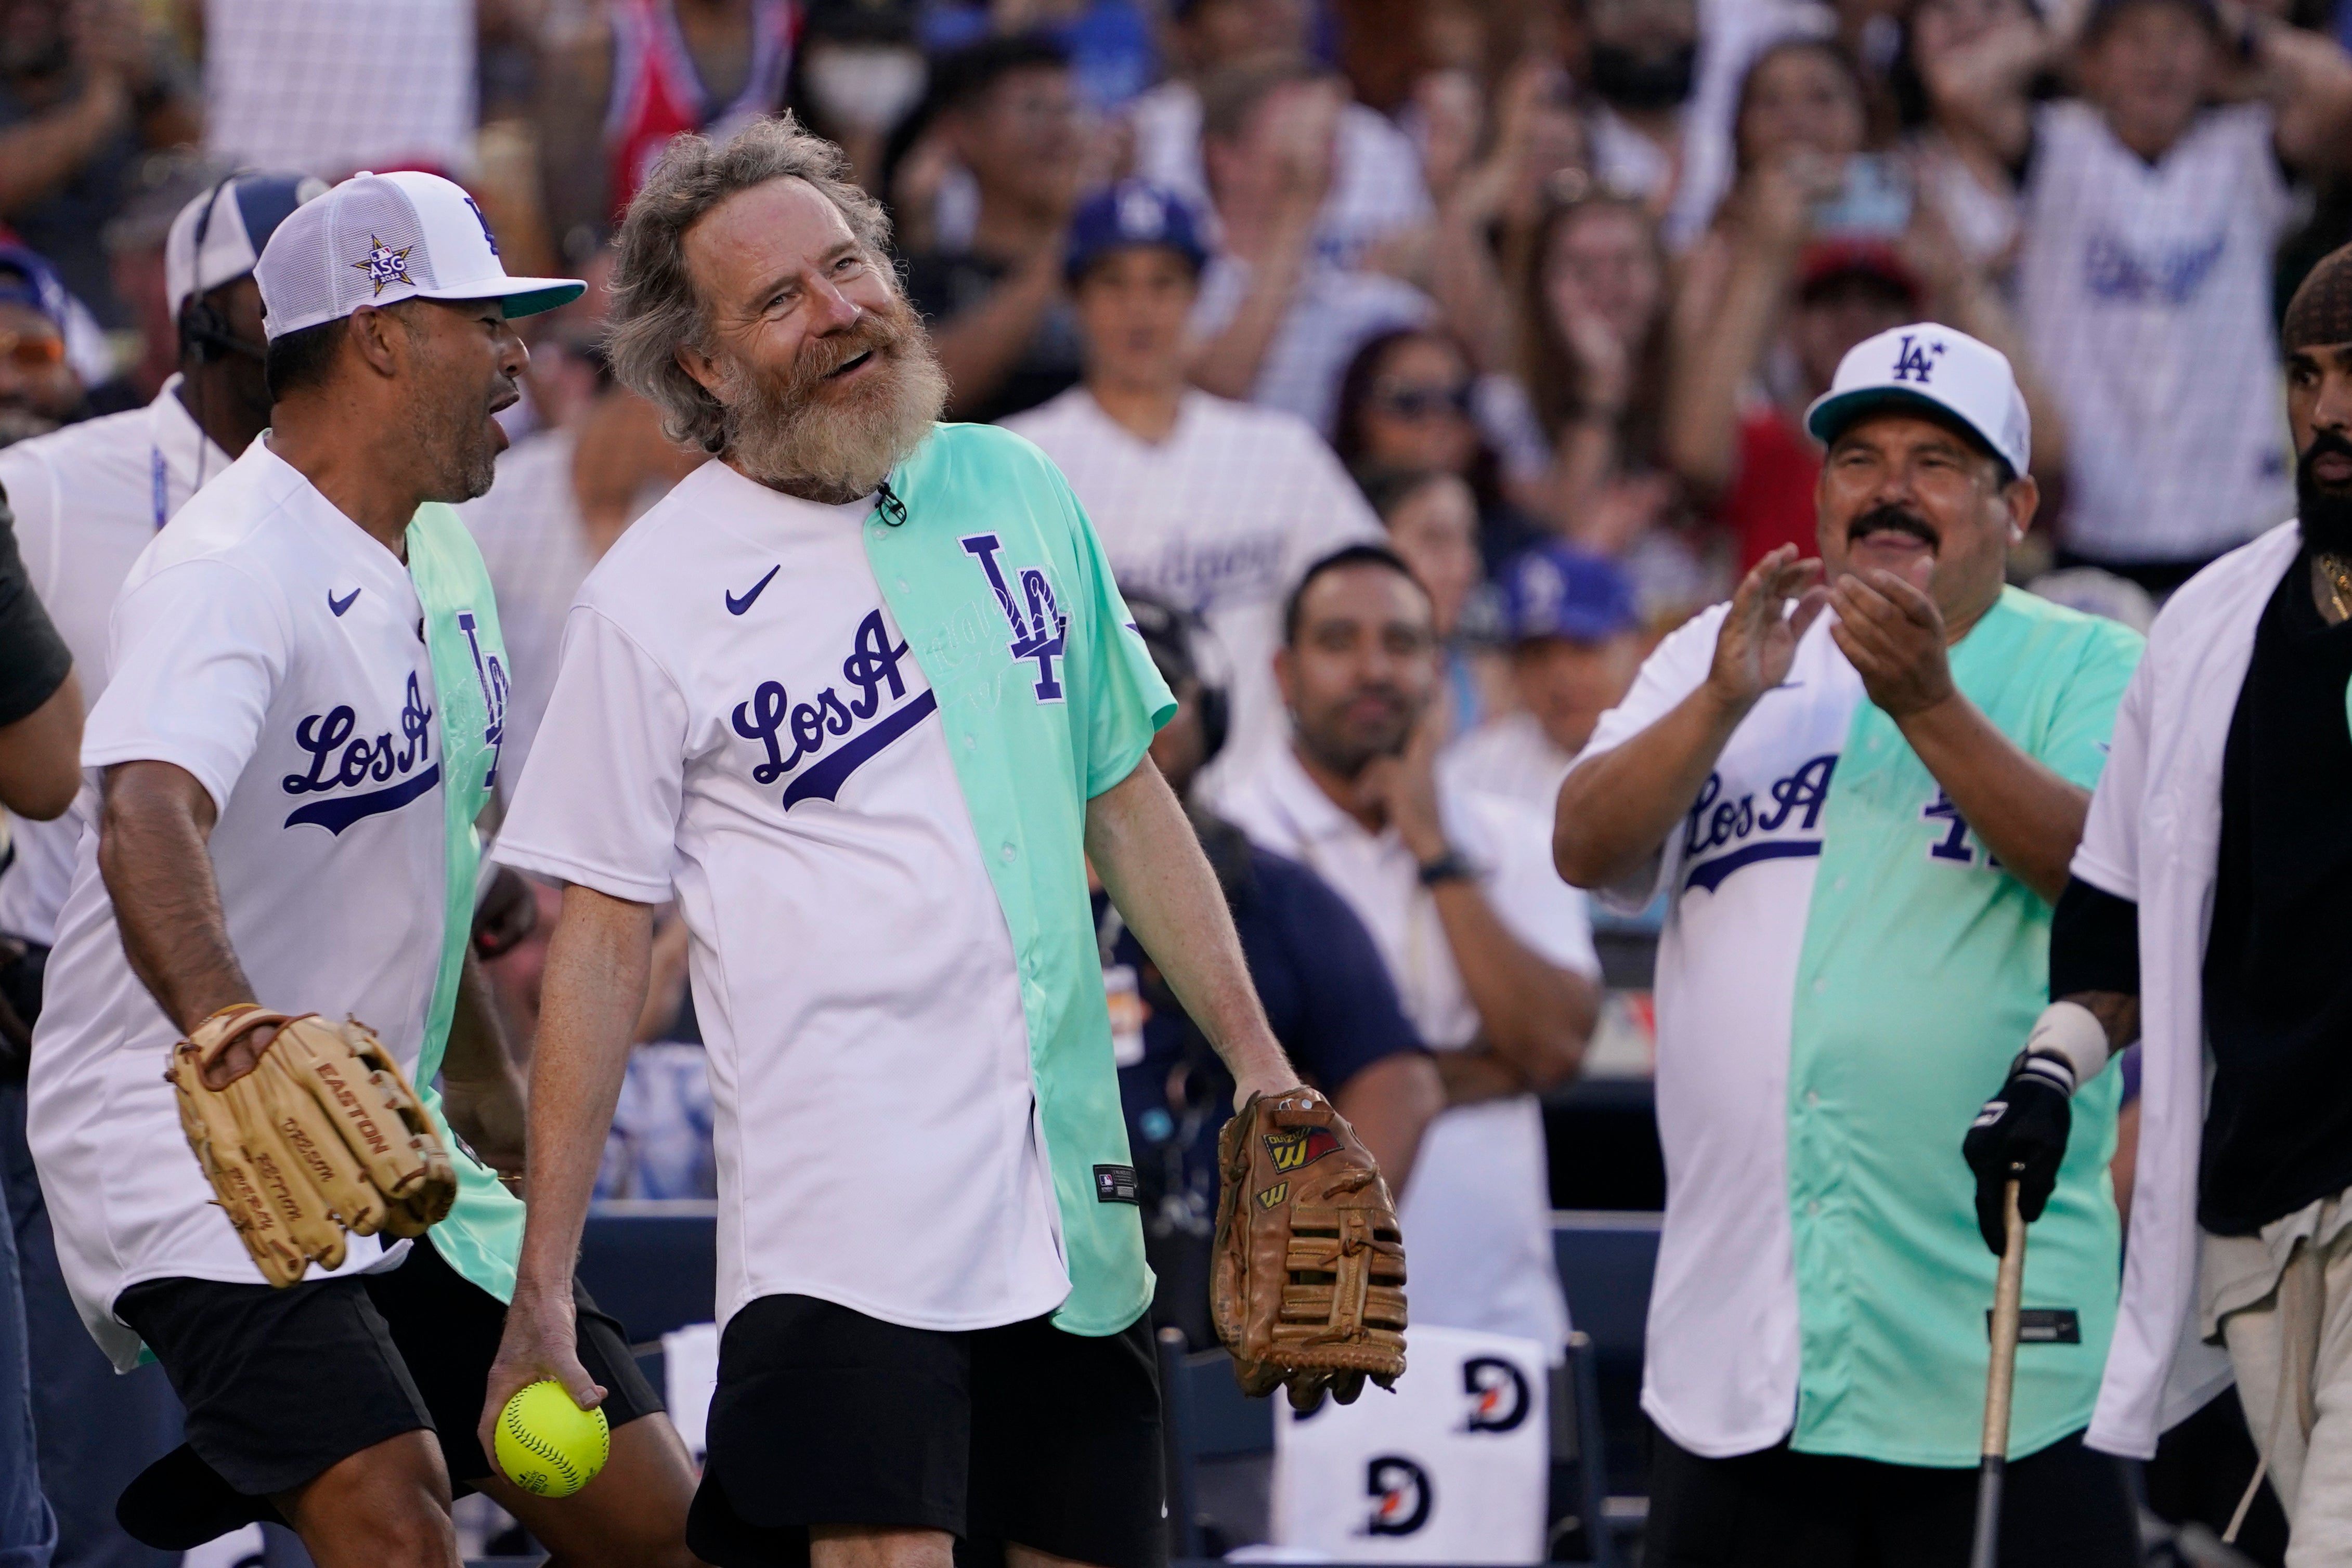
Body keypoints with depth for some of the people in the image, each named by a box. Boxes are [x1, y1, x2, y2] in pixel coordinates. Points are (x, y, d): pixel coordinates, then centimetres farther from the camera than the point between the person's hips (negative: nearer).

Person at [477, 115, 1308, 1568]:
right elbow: (602, 944, 0)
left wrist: (1262, 1067, 13)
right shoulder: (653, 598, -2)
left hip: (1073, 1204, 5)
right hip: (842, 1224, -5)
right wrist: (542, 1294, -4)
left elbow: (1129, 801, 20)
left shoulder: (1015, 492, 11)